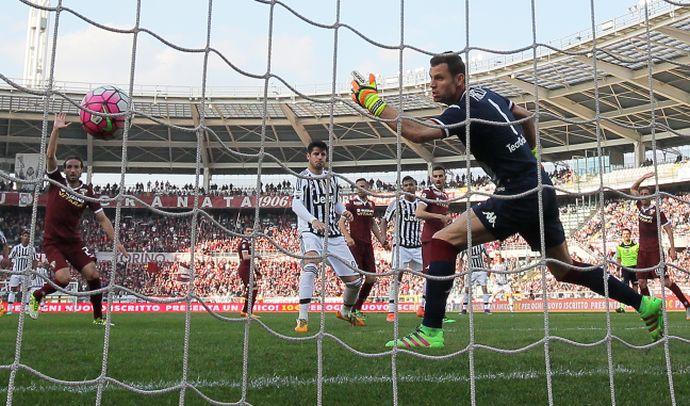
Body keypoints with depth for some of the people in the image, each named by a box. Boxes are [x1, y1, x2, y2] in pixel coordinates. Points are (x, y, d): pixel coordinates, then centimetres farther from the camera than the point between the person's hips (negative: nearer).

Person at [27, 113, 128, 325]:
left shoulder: (87, 192, 1)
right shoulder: (57, 181, -2)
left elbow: (102, 219, -1)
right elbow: (50, 156, -16)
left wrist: (115, 240, -10)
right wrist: (56, 130, -23)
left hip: (74, 241, 3)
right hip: (52, 241, -3)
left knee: (93, 274, -11)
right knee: (63, 278, -22)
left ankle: (99, 317, 4)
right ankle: (36, 296, 9)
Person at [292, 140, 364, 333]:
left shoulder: (331, 177, 14)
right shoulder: (303, 177, -5)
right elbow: (296, 204, -19)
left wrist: (344, 212, 0)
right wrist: (313, 220, -36)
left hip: (333, 233, 6)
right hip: (310, 231, -6)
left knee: (354, 278, 6)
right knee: (310, 267, -36)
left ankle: (346, 311, 35)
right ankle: (303, 319, -32)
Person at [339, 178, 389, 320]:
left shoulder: (371, 204, 13)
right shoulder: (352, 203, -5)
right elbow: (341, 222, -9)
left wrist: (382, 240, 20)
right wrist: (347, 237, -25)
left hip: (368, 244, 7)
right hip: (355, 244, -7)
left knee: (371, 278, 5)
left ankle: (357, 308, 16)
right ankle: (353, 309, 3)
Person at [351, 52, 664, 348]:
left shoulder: (464, 110, -15)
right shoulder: (484, 94, 12)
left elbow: (417, 132, -30)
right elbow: (526, 116, 27)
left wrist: (373, 102, -25)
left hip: (519, 196, -10)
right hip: (542, 190, 10)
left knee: (444, 241, -14)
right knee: (566, 269, 22)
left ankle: (431, 332, -18)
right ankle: (645, 304, 29)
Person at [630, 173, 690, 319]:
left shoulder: (657, 211, -12)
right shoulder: (640, 206, 6)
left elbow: (668, 229, -11)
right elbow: (632, 188, 19)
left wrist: (672, 248, -19)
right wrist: (644, 177, 7)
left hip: (655, 251, -6)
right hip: (642, 250, 6)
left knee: (666, 281, -11)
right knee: (641, 281, 4)